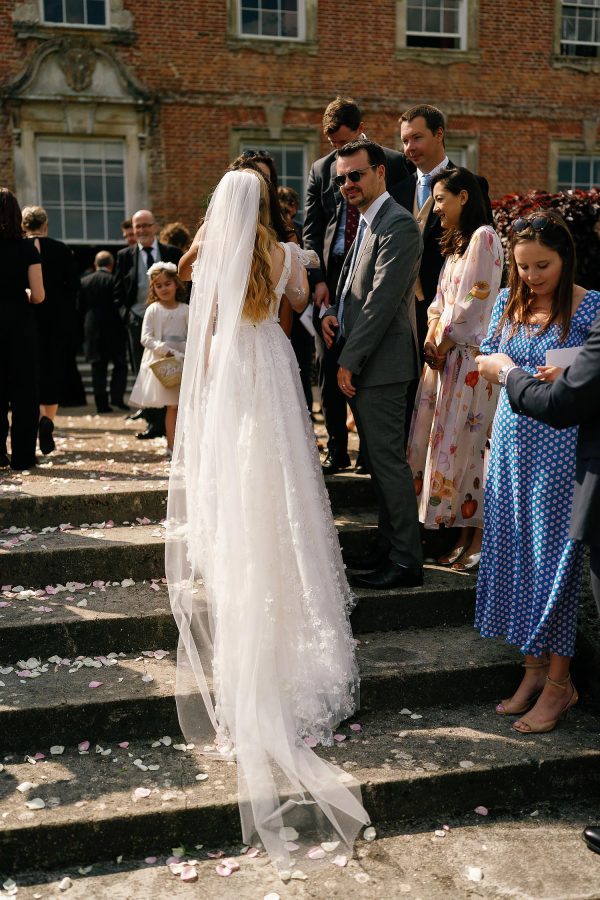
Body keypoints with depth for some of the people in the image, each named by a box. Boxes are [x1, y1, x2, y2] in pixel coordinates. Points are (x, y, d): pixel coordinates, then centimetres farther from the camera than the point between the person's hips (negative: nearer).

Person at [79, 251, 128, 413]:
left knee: (98, 367, 7)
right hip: (113, 330, -3)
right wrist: (123, 324, 7)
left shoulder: (84, 281, 4)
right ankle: (116, 397, -4)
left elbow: (80, 308, 6)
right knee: (120, 364, 8)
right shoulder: (115, 281, -8)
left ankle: (101, 403, 5)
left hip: (92, 329, 3)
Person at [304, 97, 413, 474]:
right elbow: (311, 231, 10)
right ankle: (337, 450, 13)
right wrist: (318, 279, -4)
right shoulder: (320, 169, 11)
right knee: (329, 367, 3)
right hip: (332, 275, 3)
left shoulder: (393, 163, 4)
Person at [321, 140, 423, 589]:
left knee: (389, 460, -6)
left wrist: (349, 361, -18)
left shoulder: (398, 225, -14)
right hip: (362, 364, 10)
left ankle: (406, 562, 2)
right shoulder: (367, 222, 18)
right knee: (379, 460, 14)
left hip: (381, 363, -10)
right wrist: (333, 312, 4)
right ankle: (390, 548, 25)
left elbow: (382, 301, -20)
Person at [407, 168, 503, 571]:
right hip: (445, 355, 9)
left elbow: (472, 304, -16)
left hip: (470, 356, -9)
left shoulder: (483, 237, -10)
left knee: (467, 444, -5)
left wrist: (443, 346, -10)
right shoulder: (455, 242, 19)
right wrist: (431, 339, 2)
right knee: (445, 443, 8)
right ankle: (464, 533, 16)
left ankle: (479, 539, 5)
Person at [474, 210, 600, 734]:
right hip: (512, 438, 6)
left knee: (554, 552, -1)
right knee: (515, 550, 9)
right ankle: (534, 669, 23)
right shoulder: (509, 302, 8)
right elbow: (485, 355, 16)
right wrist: (501, 369, -5)